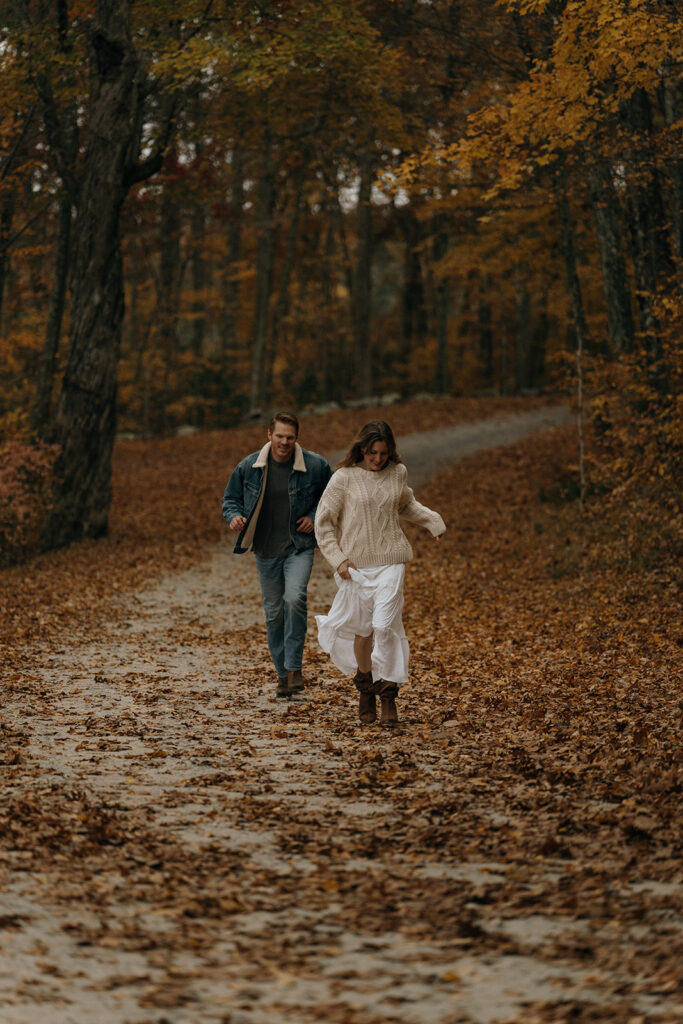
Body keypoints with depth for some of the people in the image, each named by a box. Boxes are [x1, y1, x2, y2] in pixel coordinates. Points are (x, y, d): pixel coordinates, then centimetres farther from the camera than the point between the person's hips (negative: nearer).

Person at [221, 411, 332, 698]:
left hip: (299, 548, -2)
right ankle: (282, 674, 21)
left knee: (294, 599, -24)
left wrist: (315, 518, -4)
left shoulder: (316, 466, -5)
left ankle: (294, 668, -15)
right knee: (274, 612, 8)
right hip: (266, 551, 3)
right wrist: (234, 516, -10)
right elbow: (231, 499, 11)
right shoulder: (248, 467, -1)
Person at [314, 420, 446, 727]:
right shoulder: (345, 478, -5)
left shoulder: (398, 473, 4)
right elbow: (323, 521, 1)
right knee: (363, 630, 6)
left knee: (385, 626, -14)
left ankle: (388, 694, -5)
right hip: (356, 564, -1)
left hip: (390, 563, 1)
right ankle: (365, 688, 30)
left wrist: (432, 518, 10)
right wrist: (338, 559, -7)